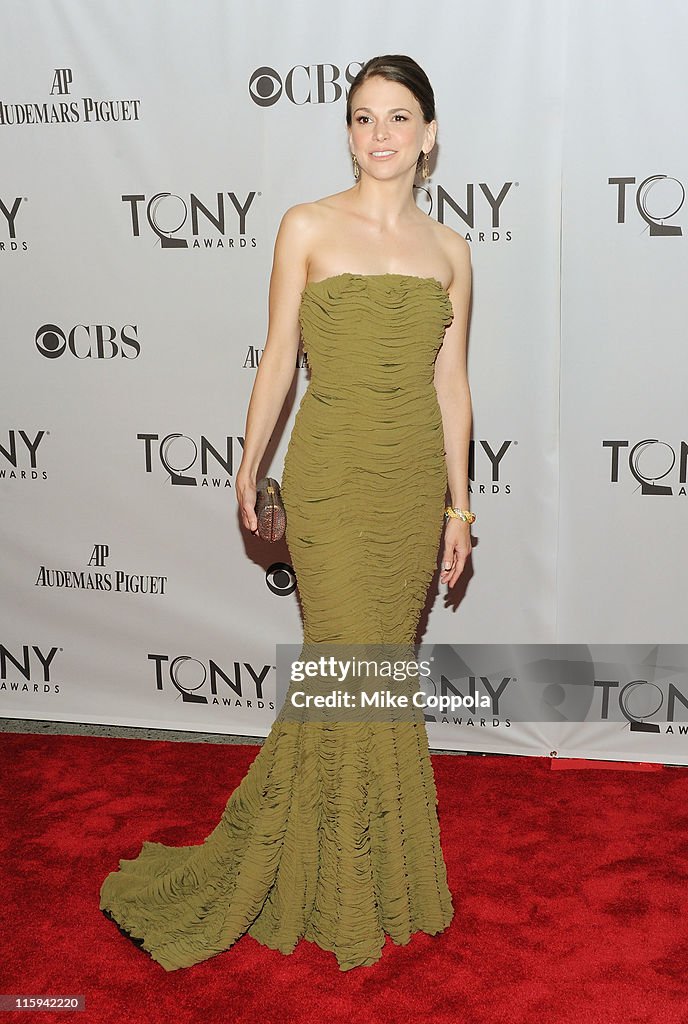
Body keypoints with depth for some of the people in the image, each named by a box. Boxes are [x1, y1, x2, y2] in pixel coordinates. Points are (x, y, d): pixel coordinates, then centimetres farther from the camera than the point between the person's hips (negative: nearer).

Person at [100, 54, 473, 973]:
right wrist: (249, 467, 1)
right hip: (333, 473, -4)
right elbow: (279, 356, 1)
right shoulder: (308, 227, -1)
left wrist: (460, 503, 7)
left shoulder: (449, 250, 9)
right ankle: (347, 890, 17)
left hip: (415, 478, 5)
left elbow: (451, 382, 9)